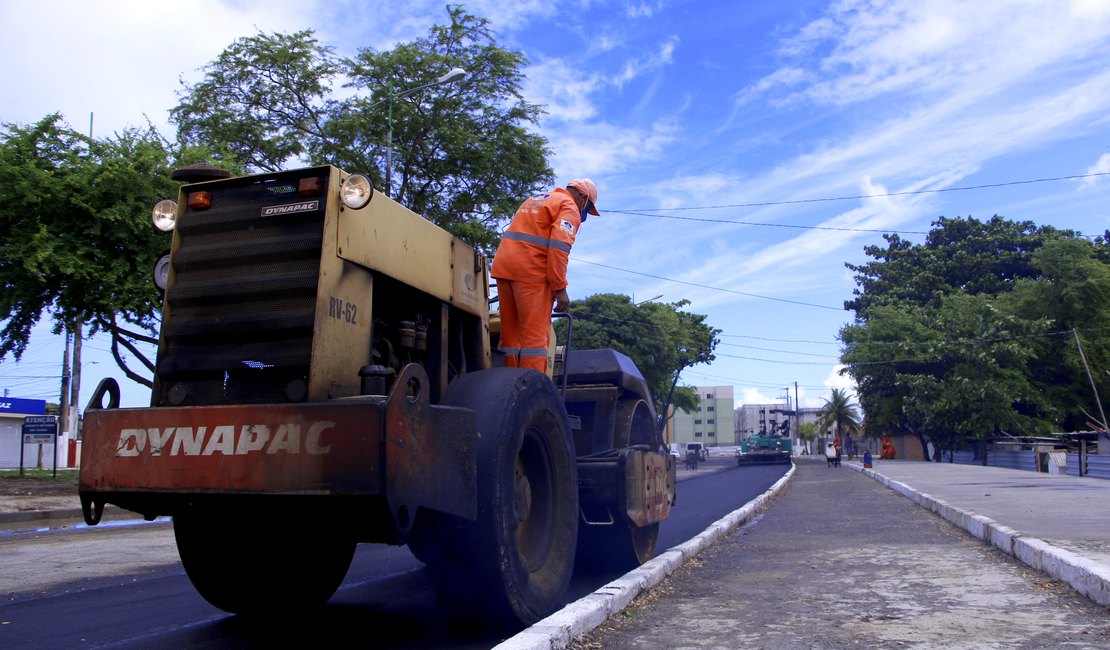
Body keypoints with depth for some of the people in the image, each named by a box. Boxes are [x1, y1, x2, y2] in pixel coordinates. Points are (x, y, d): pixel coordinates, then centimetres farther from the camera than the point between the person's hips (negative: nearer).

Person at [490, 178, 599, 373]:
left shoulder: (535, 199, 28)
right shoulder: (569, 208, 1)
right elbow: (558, 248, -13)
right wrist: (560, 288, -14)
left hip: (502, 267, 8)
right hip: (530, 271, -8)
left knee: (509, 333, 10)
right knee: (535, 334, -7)